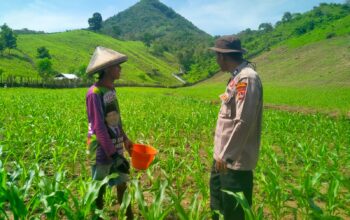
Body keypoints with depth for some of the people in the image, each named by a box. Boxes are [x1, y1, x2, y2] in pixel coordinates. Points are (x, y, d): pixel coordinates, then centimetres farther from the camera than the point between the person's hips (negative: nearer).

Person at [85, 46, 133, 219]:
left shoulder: (111, 89, 5)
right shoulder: (95, 93, -18)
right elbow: (99, 126, -20)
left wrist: (125, 139, 17)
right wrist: (111, 153, -20)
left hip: (115, 147, 8)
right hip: (102, 149, -8)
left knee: (122, 184, 16)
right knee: (99, 190, 7)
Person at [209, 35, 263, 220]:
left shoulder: (247, 78, -20)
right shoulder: (237, 77, 11)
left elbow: (244, 122, -26)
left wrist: (226, 155, -22)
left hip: (235, 160, -10)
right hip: (224, 155, 10)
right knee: (218, 205, 24)